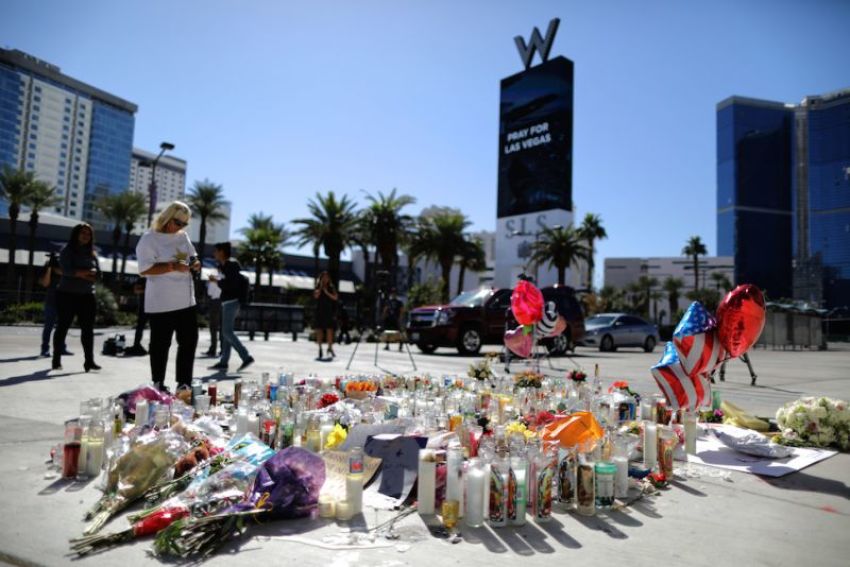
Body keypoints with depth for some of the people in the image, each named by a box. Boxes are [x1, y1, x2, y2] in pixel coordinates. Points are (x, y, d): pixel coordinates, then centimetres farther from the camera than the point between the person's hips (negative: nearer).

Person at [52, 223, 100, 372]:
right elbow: (66, 270, -15)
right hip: (67, 294, -4)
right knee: (63, 327, 2)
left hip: (87, 295, 4)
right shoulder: (67, 251, -1)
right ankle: (56, 360, 10)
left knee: (88, 329, -1)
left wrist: (81, 273, -12)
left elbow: (98, 272, 3)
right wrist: (83, 273, -19)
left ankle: (89, 361, 1)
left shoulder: (92, 253, 12)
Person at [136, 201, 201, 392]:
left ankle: (184, 383, 18)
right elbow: (145, 270, -15)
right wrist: (172, 267, -24)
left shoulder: (183, 237, 12)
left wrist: (195, 263, 0)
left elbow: (191, 258, 23)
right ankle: (158, 384, 17)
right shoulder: (149, 239, -8)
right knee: (161, 344, 4)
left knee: (189, 341, 8)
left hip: (186, 301, 7)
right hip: (161, 303, -7)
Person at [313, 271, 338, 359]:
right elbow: (316, 296, -13)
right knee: (319, 331, 2)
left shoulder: (331, 288, 7)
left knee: (330, 330, -7)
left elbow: (335, 297, -5)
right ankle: (320, 348, 10)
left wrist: (326, 292, -11)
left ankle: (330, 348, 1)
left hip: (329, 312, 0)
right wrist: (321, 286, -11)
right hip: (319, 311, 0)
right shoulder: (317, 288, 6)